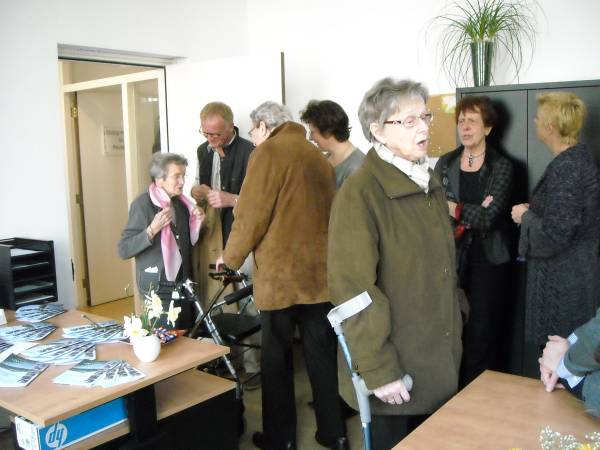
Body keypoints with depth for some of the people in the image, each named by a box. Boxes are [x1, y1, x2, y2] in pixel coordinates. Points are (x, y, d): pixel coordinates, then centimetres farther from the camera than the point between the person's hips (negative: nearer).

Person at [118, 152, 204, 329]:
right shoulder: (143, 204, -13)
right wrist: (152, 229, -27)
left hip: (183, 283, 6)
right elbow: (124, 250, -15)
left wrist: (197, 222, -2)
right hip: (158, 288, -6)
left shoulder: (181, 202, 7)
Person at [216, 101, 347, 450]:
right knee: (323, 355, 12)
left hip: (281, 274, -6)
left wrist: (231, 257, 4)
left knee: (277, 359, 7)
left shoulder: (268, 152, -6)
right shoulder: (318, 156, 15)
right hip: (321, 271, 6)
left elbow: (252, 215, -10)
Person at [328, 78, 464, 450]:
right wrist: (377, 370, -20)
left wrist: (456, 319, 14)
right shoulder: (360, 193, -18)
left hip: (439, 359, 7)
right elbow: (353, 290, -20)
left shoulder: (430, 183, 7)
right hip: (395, 368, -7)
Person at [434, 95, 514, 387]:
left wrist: (453, 209, -16)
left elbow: (490, 216, -13)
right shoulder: (445, 163, 6)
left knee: (481, 328, 3)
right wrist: (472, 215, -13)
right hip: (452, 256, 2)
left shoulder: (501, 167, -2)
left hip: (487, 257, -2)